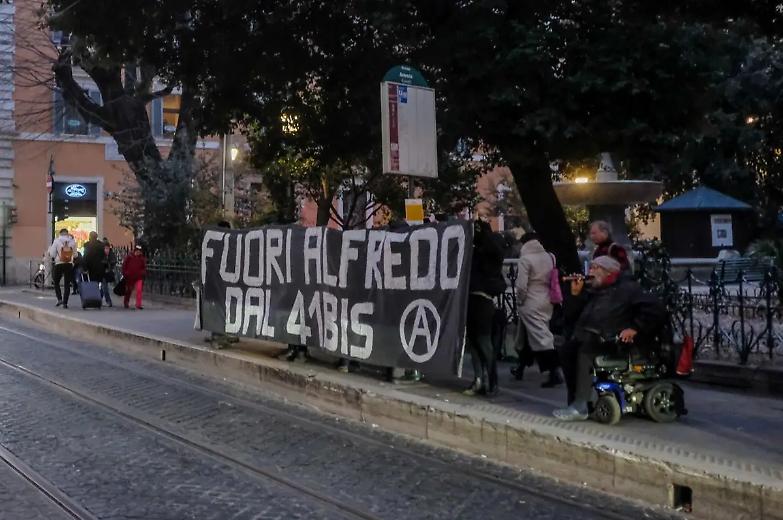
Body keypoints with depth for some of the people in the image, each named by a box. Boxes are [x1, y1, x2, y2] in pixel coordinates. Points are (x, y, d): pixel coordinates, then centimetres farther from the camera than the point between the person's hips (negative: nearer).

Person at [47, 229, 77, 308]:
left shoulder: (57, 240, -4)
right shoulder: (72, 241, 0)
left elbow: (52, 254, -4)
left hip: (59, 264, -1)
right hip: (69, 264, 1)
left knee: (56, 282, 15)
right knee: (67, 284, 5)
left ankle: (59, 299, -1)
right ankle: (65, 302, 1)